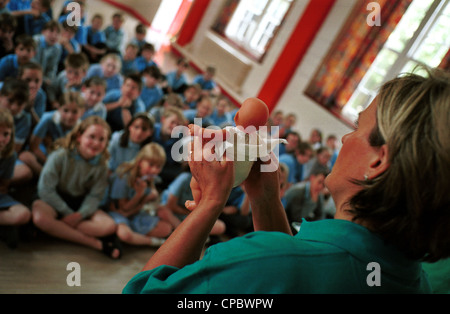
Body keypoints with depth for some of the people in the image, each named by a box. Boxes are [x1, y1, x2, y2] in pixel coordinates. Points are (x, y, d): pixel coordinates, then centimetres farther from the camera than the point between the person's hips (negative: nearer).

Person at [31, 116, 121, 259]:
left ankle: (56, 229, -25)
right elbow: (46, 189, -16)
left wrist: (80, 215, -25)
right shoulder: (60, 156, -16)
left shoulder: (100, 165, -6)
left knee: (109, 226, -21)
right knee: (39, 217, -39)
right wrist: (67, 213, -18)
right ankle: (96, 243, -32)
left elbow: (94, 196, -6)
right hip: (53, 201, -2)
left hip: (81, 203, 2)